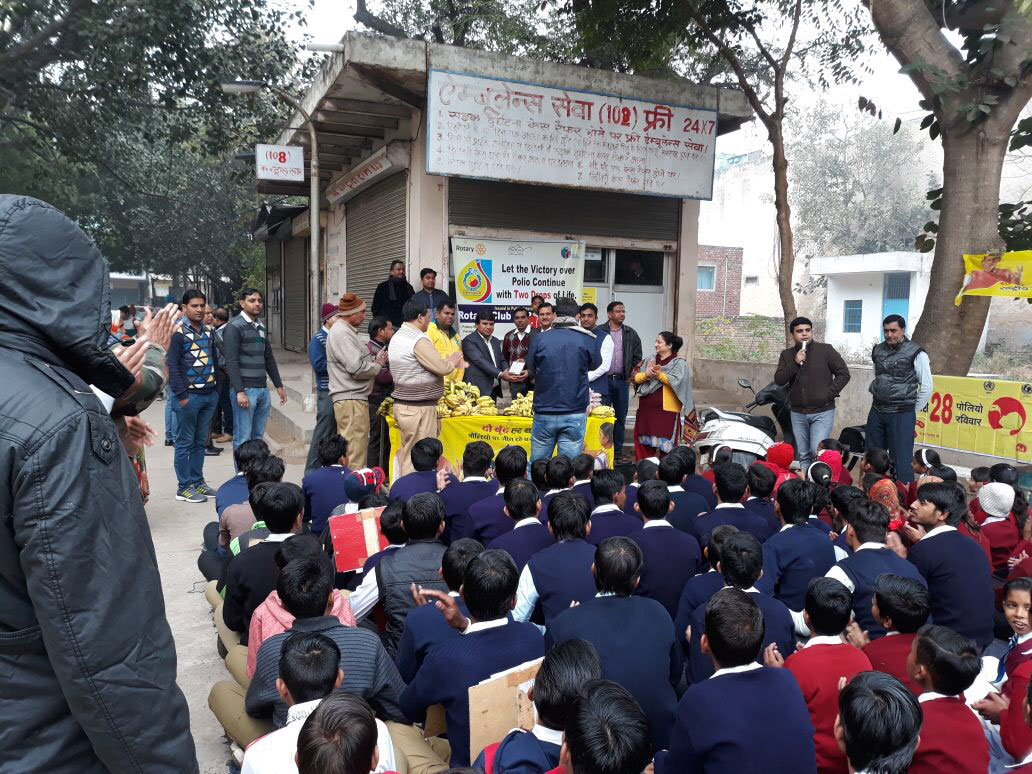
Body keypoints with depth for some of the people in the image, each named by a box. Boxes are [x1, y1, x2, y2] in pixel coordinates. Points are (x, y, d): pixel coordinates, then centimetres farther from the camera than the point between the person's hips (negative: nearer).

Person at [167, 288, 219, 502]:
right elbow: (172, 366, -12)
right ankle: (184, 487, 8)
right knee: (185, 442, 1)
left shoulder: (208, 331, 13)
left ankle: (197, 481, 24)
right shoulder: (178, 333, -8)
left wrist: (216, 387, 12)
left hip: (209, 395, 7)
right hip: (190, 395, -7)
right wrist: (181, 395, -16)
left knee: (201, 441, 14)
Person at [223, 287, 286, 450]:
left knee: (258, 436, 10)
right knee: (243, 439, -5)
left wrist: (279, 385, 19)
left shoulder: (261, 327, 17)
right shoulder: (234, 327, -7)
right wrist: (239, 392, -20)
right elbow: (231, 362, -14)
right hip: (245, 389, -7)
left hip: (263, 389, 7)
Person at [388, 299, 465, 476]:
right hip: (419, 408, -10)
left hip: (401, 403, 10)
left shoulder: (397, 336, 13)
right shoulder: (419, 340, -17)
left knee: (406, 453, 14)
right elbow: (441, 368, -16)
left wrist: (445, 361, 14)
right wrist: (452, 362, 4)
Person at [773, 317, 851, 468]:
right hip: (798, 413, 4)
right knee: (803, 456, 10)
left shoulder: (826, 350, -2)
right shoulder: (787, 355, 7)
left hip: (822, 411, -4)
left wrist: (829, 393, -10)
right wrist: (795, 363, -16)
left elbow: (844, 374, -1)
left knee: (817, 453, -13)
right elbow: (778, 380, -3)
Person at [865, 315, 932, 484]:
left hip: (902, 415, -5)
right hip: (877, 413, 5)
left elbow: (926, 387, -4)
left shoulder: (916, 353, -7)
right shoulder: (878, 350, 9)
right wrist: (877, 397, 15)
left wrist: (913, 411, 0)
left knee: (901, 460, -4)